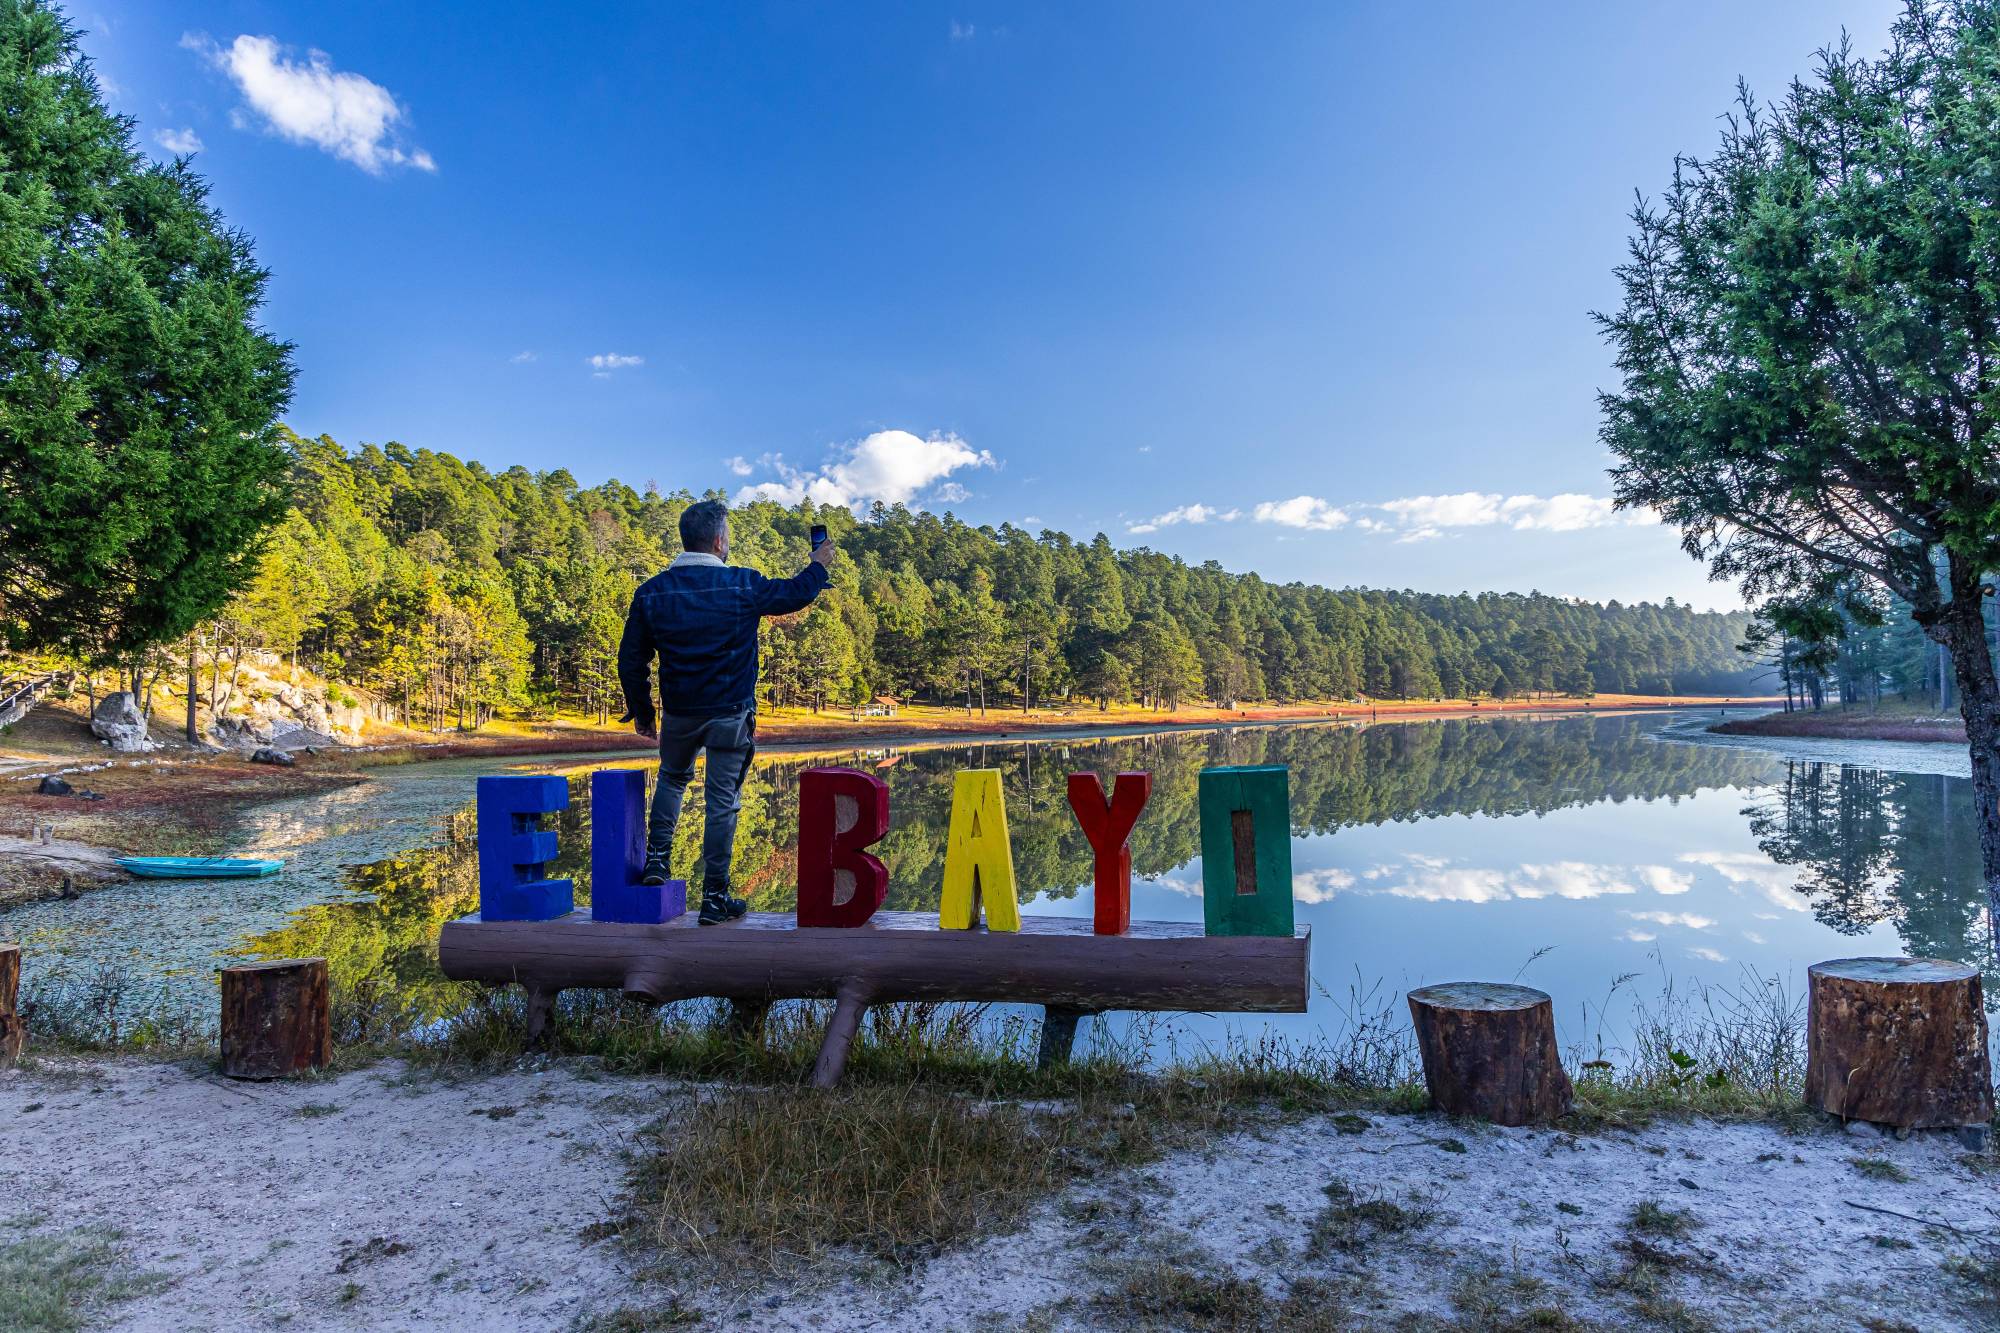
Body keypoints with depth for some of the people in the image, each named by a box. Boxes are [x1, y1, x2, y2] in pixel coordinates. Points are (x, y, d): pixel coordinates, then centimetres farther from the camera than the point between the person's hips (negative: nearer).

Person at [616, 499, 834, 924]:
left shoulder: (652, 591, -4)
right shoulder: (743, 585, -10)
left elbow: (631, 658, 1)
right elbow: (795, 593, 8)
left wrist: (641, 711, 14)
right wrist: (819, 565, 28)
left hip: (678, 713, 3)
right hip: (731, 714, -3)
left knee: (672, 778, 29)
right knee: (722, 801, 3)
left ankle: (657, 859, 20)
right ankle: (715, 898, 8)